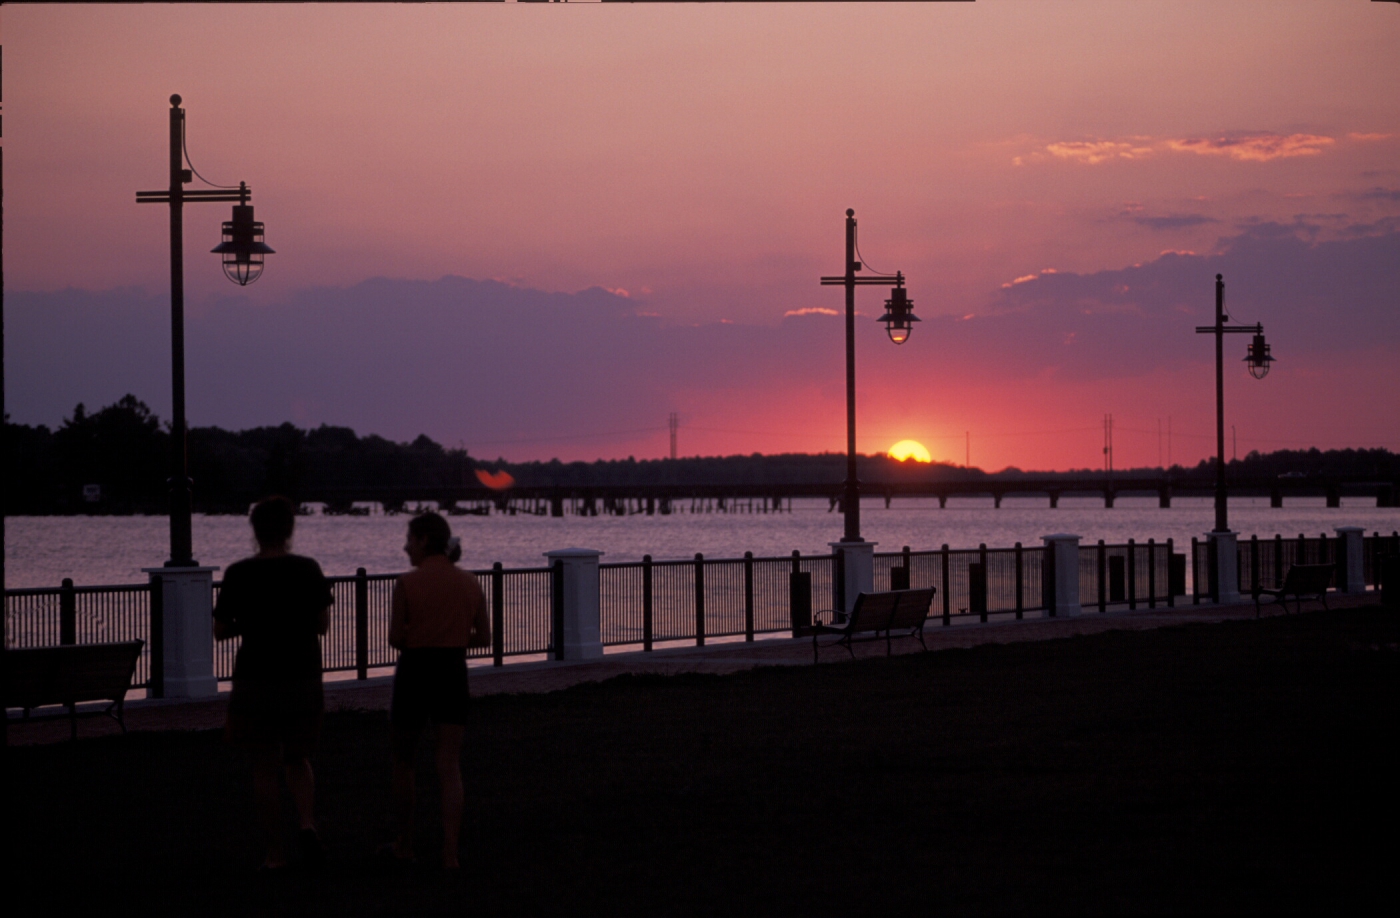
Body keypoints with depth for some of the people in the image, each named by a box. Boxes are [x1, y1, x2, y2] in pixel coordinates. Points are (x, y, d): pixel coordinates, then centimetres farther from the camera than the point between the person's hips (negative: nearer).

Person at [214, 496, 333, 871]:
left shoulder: (239, 575, -7)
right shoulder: (308, 570, -3)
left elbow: (220, 630, -2)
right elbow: (323, 624, 4)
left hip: (255, 681, -2)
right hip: (303, 678, 2)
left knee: (265, 768, 5)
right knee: (298, 760, 17)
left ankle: (275, 853, 5)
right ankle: (307, 823, -8)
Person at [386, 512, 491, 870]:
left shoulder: (407, 584, -10)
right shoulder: (469, 582, 2)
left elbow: (396, 638, -8)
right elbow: (484, 637, 6)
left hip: (415, 671, -3)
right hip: (454, 674, 3)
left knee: (403, 759, 16)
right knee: (449, 766, 2)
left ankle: (404, 844, 24)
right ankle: (450, 852, -7)